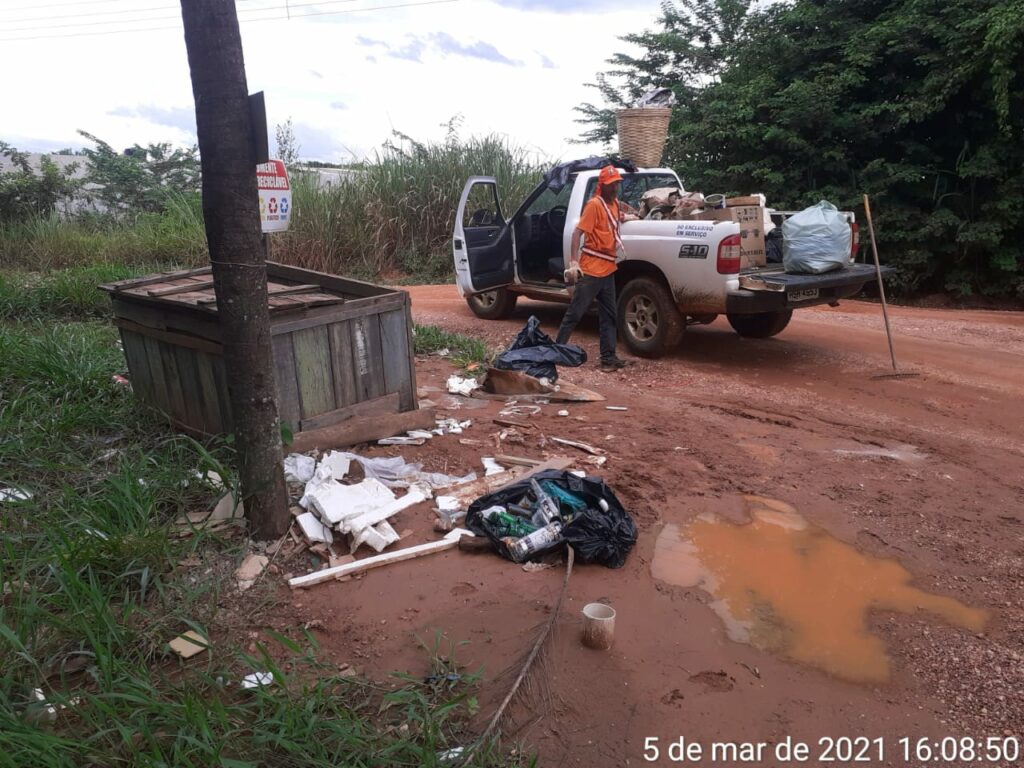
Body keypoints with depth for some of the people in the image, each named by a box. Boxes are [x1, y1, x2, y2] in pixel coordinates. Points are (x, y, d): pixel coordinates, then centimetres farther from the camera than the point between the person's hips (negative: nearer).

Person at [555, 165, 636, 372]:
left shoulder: (614, 203, 13)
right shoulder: (594, 204, -11)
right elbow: (577, 232, -18)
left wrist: (628, 212, 24)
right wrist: (573, 262, -26)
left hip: (608, 269, 8)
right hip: (591, 269, -8)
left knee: (608, 316, 7)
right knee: (575, 313, -4)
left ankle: (608, 358, 11)